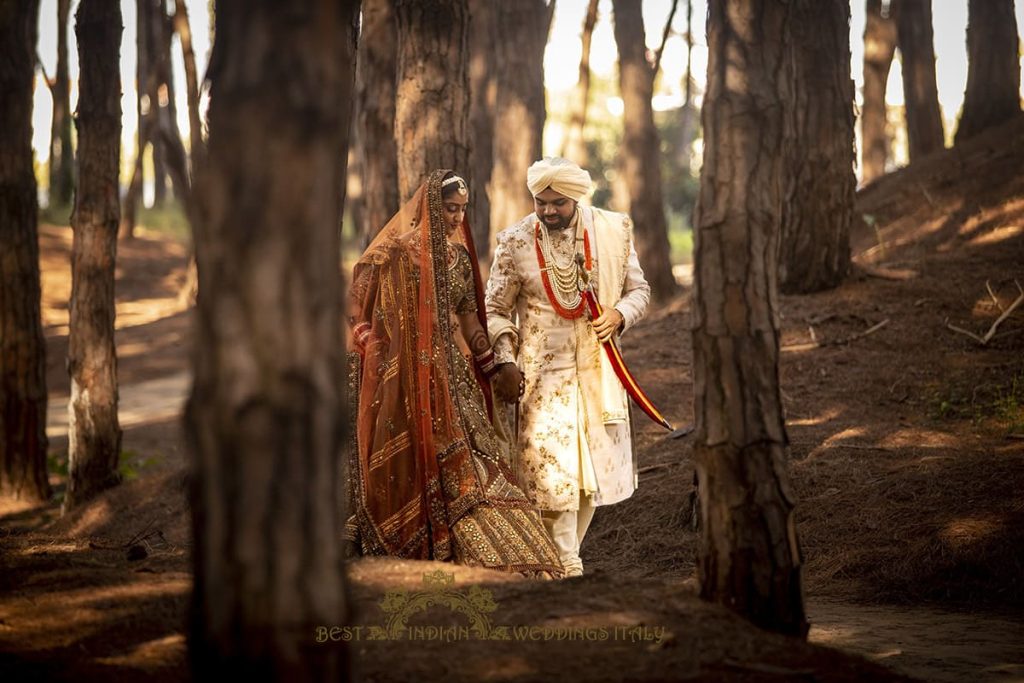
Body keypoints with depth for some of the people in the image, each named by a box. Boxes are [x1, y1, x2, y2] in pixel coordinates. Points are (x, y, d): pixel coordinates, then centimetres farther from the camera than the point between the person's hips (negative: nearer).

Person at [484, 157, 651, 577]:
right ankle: (566, 566, -6)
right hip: (542, 371, -3)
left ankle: (567, 552, 24)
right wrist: (506, 361, -9)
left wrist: (619, 314, -12)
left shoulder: (613, 230, 0)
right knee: (551, 467, -12)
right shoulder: (514, 242, -4)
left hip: (597, 369, 3)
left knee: (596, 466, 9)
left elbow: (639, 289, 10)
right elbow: (497, 310, 3)